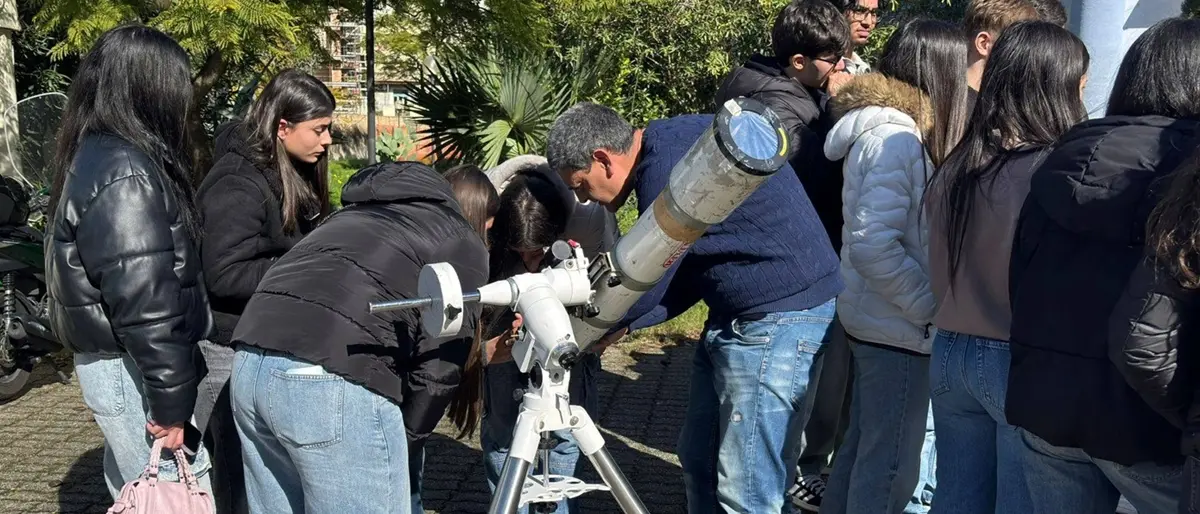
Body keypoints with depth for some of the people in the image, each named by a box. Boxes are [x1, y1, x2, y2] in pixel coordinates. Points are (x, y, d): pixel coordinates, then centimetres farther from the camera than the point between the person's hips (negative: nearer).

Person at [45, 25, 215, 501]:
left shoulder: (94, 155, 12)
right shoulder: (124, 175, -20)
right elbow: (144, 302, -23)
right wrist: (171, 401, -19)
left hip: (111, 359, 10)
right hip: (133, 369, -10)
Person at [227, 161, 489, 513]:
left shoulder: (359, 212, 34)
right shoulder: (463, 244, 14)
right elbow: (440, 363, 2)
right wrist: (413, 424, 20)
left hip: (250, 364, 8)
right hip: (334, 384, -7)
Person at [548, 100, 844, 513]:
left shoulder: (669, 165, -21)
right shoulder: (670, 144, 10)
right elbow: (687, 272, 12)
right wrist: (623, 325, 2)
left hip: (781, 316, -11)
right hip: (734, 316, 11)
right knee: (699, 461, 16)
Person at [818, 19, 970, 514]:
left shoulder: (885, 127, 9)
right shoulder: (895, 136, -20)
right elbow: (874, 246, -25)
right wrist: (931, 308, -17)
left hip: (876, 318, 9)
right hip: (896, 325, -9)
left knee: (866, 444, 20)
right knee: (892, 460, 3)